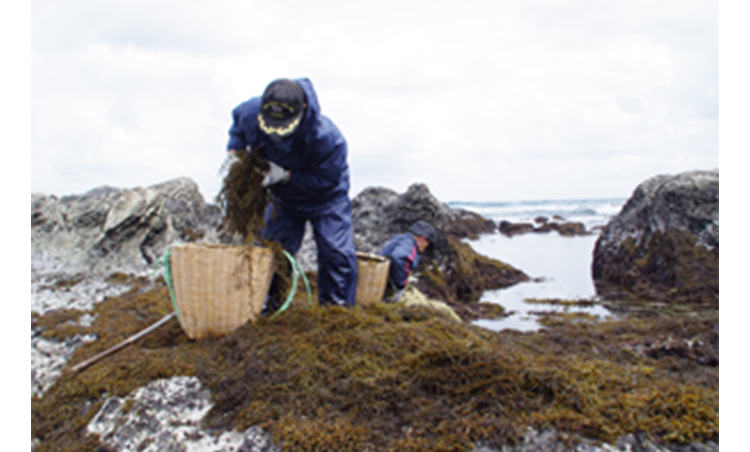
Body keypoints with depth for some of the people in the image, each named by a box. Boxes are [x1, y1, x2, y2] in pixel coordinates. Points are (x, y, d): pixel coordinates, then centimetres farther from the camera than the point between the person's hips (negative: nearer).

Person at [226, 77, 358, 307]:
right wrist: (234, 150, -14)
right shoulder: (251, 113, -24)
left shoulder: (325, 137, -38)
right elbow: (237, 119, 3)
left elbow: (328, 179, -29)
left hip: (325, 197, -4)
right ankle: (266, 305, 20)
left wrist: (286, 175, -37)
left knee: (336, 252, -10)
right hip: (283, 198, 4)